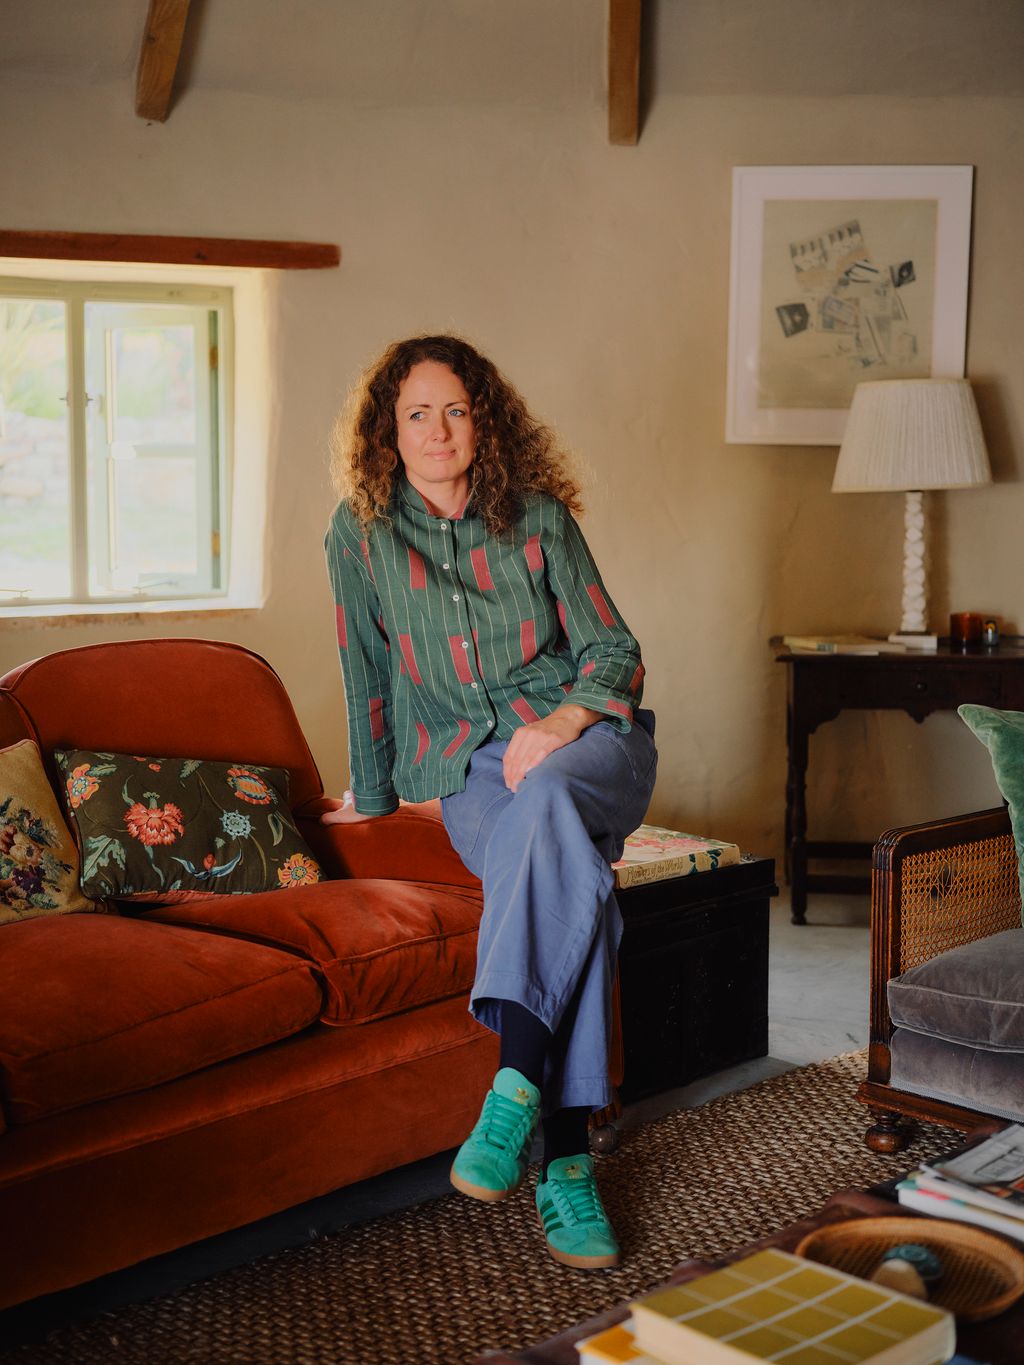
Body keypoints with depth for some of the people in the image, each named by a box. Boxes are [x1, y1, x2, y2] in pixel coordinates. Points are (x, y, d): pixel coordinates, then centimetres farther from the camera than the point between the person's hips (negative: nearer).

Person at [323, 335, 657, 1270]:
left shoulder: (538, 517, 4)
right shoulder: (362, 533, 4)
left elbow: (613, 651, 4)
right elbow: (368, 675, 11)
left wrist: (563, 720, -15)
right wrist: (373, 793, 16)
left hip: (586, 739, 0)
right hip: (466, 770, 0)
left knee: (544, 798, -39)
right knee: (574, 874, -34)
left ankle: (517, 1084, -41)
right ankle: (565, 1156, -35)